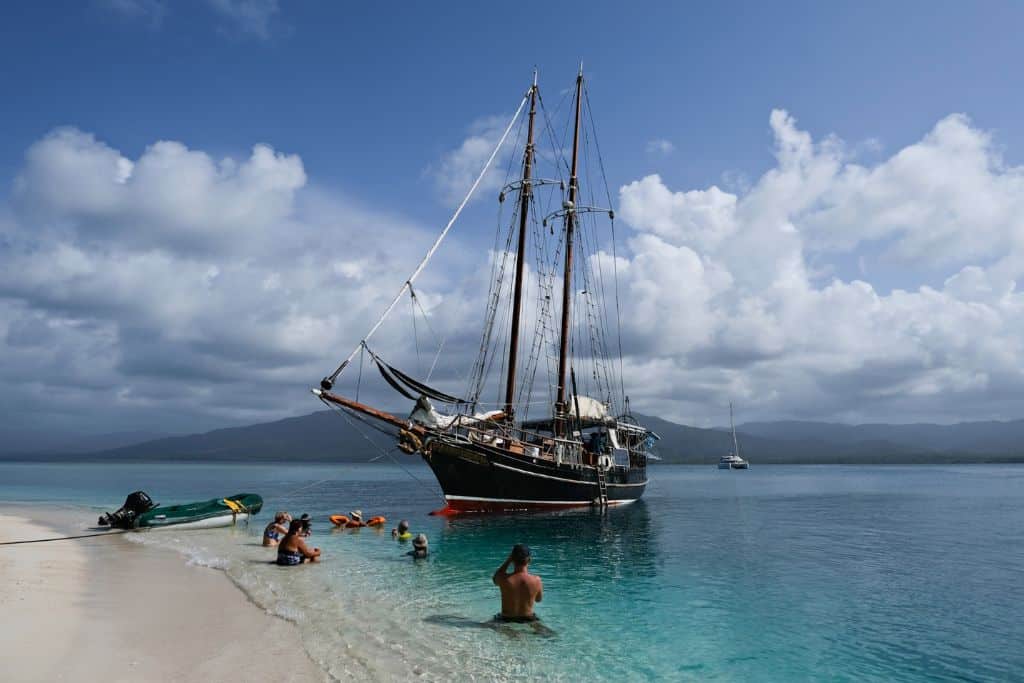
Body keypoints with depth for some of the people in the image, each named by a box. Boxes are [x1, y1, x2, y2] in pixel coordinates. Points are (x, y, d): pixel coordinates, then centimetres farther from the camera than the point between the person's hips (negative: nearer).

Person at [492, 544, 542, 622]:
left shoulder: (504, 579, -23)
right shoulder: (536, 580, -20)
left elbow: (494, 578, 3)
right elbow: (538, 599, 1)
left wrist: (508, 560, -5)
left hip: (506, 621, -1)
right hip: (528, 621, 1)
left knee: (497, 616, 28)